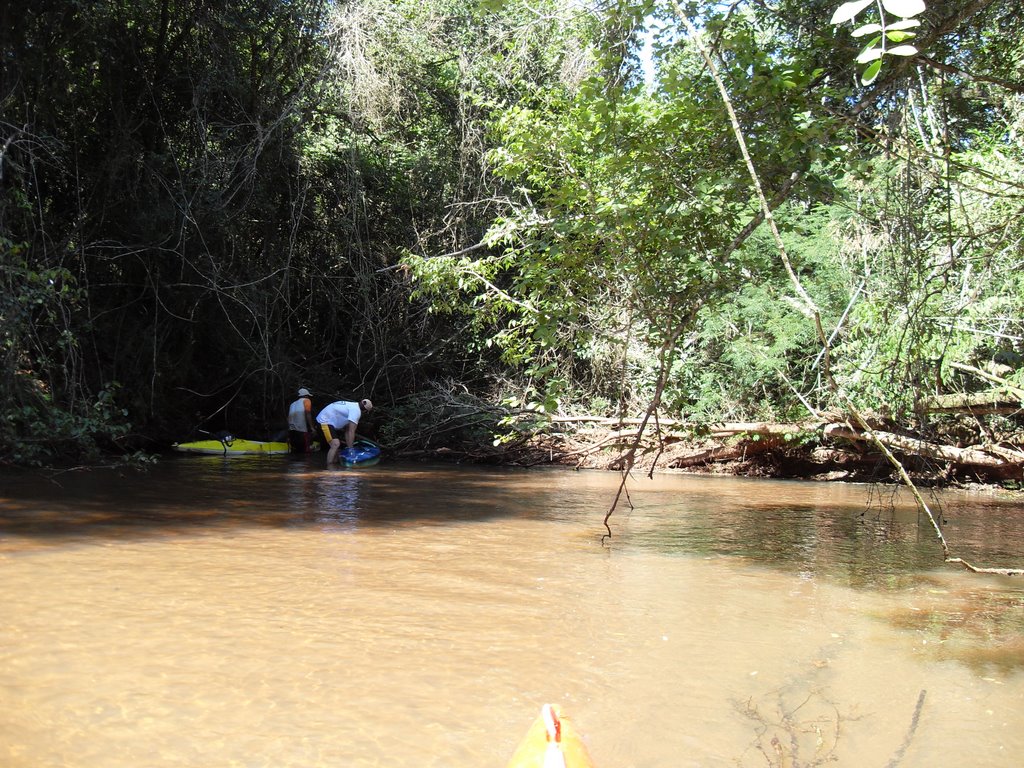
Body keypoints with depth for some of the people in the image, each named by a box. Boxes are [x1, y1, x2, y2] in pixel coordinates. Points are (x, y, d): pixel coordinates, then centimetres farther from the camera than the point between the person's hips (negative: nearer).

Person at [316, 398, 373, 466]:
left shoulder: (352, 407, 15)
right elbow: (351, 432, -18)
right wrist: (350, 448, -13)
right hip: (325, 422, -11)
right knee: (335, 444, -21)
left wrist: (348, 446, 15)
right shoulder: (356, 410, -16)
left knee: (336, 444, 21)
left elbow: (347, 430, 17)